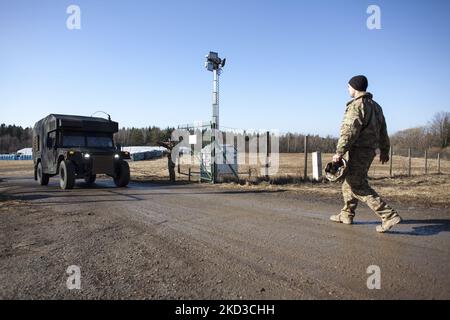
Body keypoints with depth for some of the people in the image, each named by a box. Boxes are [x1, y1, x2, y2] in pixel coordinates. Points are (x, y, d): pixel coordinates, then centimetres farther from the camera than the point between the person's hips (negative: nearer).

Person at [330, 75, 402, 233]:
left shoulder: (356, 106, -13)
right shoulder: (375, 106, 16)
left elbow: (349, 132, -21)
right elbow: (383, 131, 20)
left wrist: (339, 152, -19)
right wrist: (384, 151, 27)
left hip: (359, 150, -10)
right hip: (370, 149, 10)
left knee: (358, 186, -8)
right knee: (349, 182, 17)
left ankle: (389, 215, -11)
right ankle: (346, 215, 25)